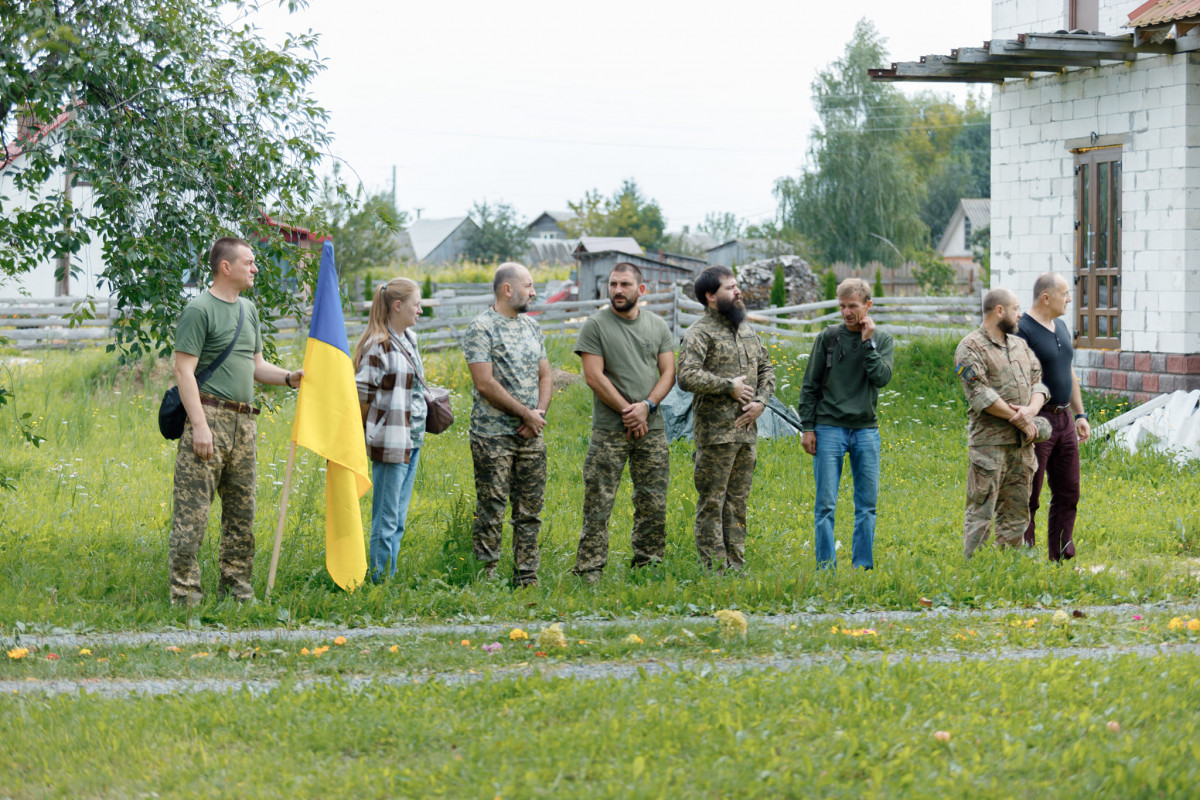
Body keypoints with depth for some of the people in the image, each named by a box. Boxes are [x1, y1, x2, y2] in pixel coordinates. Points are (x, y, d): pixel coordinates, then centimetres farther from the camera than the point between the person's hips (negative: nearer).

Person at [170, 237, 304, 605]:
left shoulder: (249, 310, 18)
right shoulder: (200, 309, -8)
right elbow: (184, 370, -12)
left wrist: (288, 378, 6)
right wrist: (199, 425, -19)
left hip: (243, 421, 8)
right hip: (210, 415, -8)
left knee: (242, 509, 10)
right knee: (193, 509, -8)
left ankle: (236, 583, 18)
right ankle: (184, 591, -7)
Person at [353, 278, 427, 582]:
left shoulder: (409, 340, 12)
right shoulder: (378, 346, -15)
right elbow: (362, 396, -13)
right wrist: (373, 432, -4)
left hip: (412, 440, 9)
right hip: (390, 443, -9)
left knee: (398, 521, 12)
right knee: (387, 521, -4)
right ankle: (380, 583, 1)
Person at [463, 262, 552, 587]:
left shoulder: (532, 328, 14)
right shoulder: (481, 328, -9)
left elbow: (545, 376, 16)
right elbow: (485, 383, -15)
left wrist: (540, 412, -4)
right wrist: (526, 413, -12)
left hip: (531, 436, 7)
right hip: (493, 435, -7)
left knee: (529, 511, 8)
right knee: (491, 510, -4)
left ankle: (527, 578, 14)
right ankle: (487, 578, 1)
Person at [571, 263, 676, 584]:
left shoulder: (658, 326, 10)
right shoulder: (596, 325, -3)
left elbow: (668, 372, 6)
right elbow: (594, 377, -9)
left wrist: (648, 405, -11)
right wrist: (626, 411, -12)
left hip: (651, 427, 4)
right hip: (609, 428, -4)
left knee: (653, 502, 6)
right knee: (598, 502, -6)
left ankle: (648, 564, 16)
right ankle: (589, 568, -3)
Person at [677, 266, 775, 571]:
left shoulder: (745, 329, 17)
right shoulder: (699, 333, -9)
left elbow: (766, 368, 22)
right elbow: (687, 377, -20)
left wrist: (761, 401, 4)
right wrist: (729, 387, -17)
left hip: (746, 429, 7)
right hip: (716, 432, -7)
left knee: (737, 500, 11)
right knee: (712, 502, -3)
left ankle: (736, 566, 16)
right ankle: (714, 569, -2)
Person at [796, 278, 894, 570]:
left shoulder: (883, 340, 6)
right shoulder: (828, 337, 2)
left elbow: (882, 378, -9)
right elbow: (810, 385, 4)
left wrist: (867, 342, -11)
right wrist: (807, 428, -1)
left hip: (866, 430, 2)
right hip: (829, 428, -2)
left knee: (867, 504, 4)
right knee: (825, 505, -4)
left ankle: (862, 566, 11)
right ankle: (826, 567, 1)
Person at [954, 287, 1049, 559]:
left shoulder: (1020, 345, 18)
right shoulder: (971, 348, -7)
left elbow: (1038, 383, 13)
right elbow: (980, 395, -16)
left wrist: (1031, 410, -10)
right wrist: (1019, 420, -13)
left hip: (1022, 443, 7)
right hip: (989, 442, -7)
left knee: (1016, 510, 10)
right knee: (982, 509, -7)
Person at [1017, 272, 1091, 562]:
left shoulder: (1061, 327, 15)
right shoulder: (1022, 330, -13)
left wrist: (1080, 414, 18)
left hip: (1064, 420, 9)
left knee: (1068, 494, 10)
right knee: (1028, 497, -3)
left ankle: (1062, 559, 17)